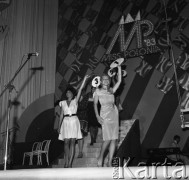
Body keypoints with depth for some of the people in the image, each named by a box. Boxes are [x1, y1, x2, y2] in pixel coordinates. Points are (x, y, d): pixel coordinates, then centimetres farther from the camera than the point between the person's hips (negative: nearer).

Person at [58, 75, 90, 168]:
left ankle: (70, 163, -4)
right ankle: (66, 163, 3)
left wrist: (84, 79, -8)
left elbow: (80, 90, -1)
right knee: (66, 142, -3)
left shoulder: (75, 101, 8)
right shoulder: (63, 103, 12)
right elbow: (61, 115, 12)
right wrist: (59, 126, 7)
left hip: (74, 121, -1)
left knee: (72, 142, -4)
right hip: (66, 122, 1)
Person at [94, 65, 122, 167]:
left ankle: (110, 162, 6)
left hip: (114, 114, 4)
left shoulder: (111, 91, 13)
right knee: (107, 139, -13)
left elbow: (119, 81, 6)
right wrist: (97, 116, -9)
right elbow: (95, 104, 2)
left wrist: (119, 68, 2)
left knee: (114, 139, 0)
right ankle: (100, 157, 9)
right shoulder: (98, 91, 5)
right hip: (105, 116, -4)